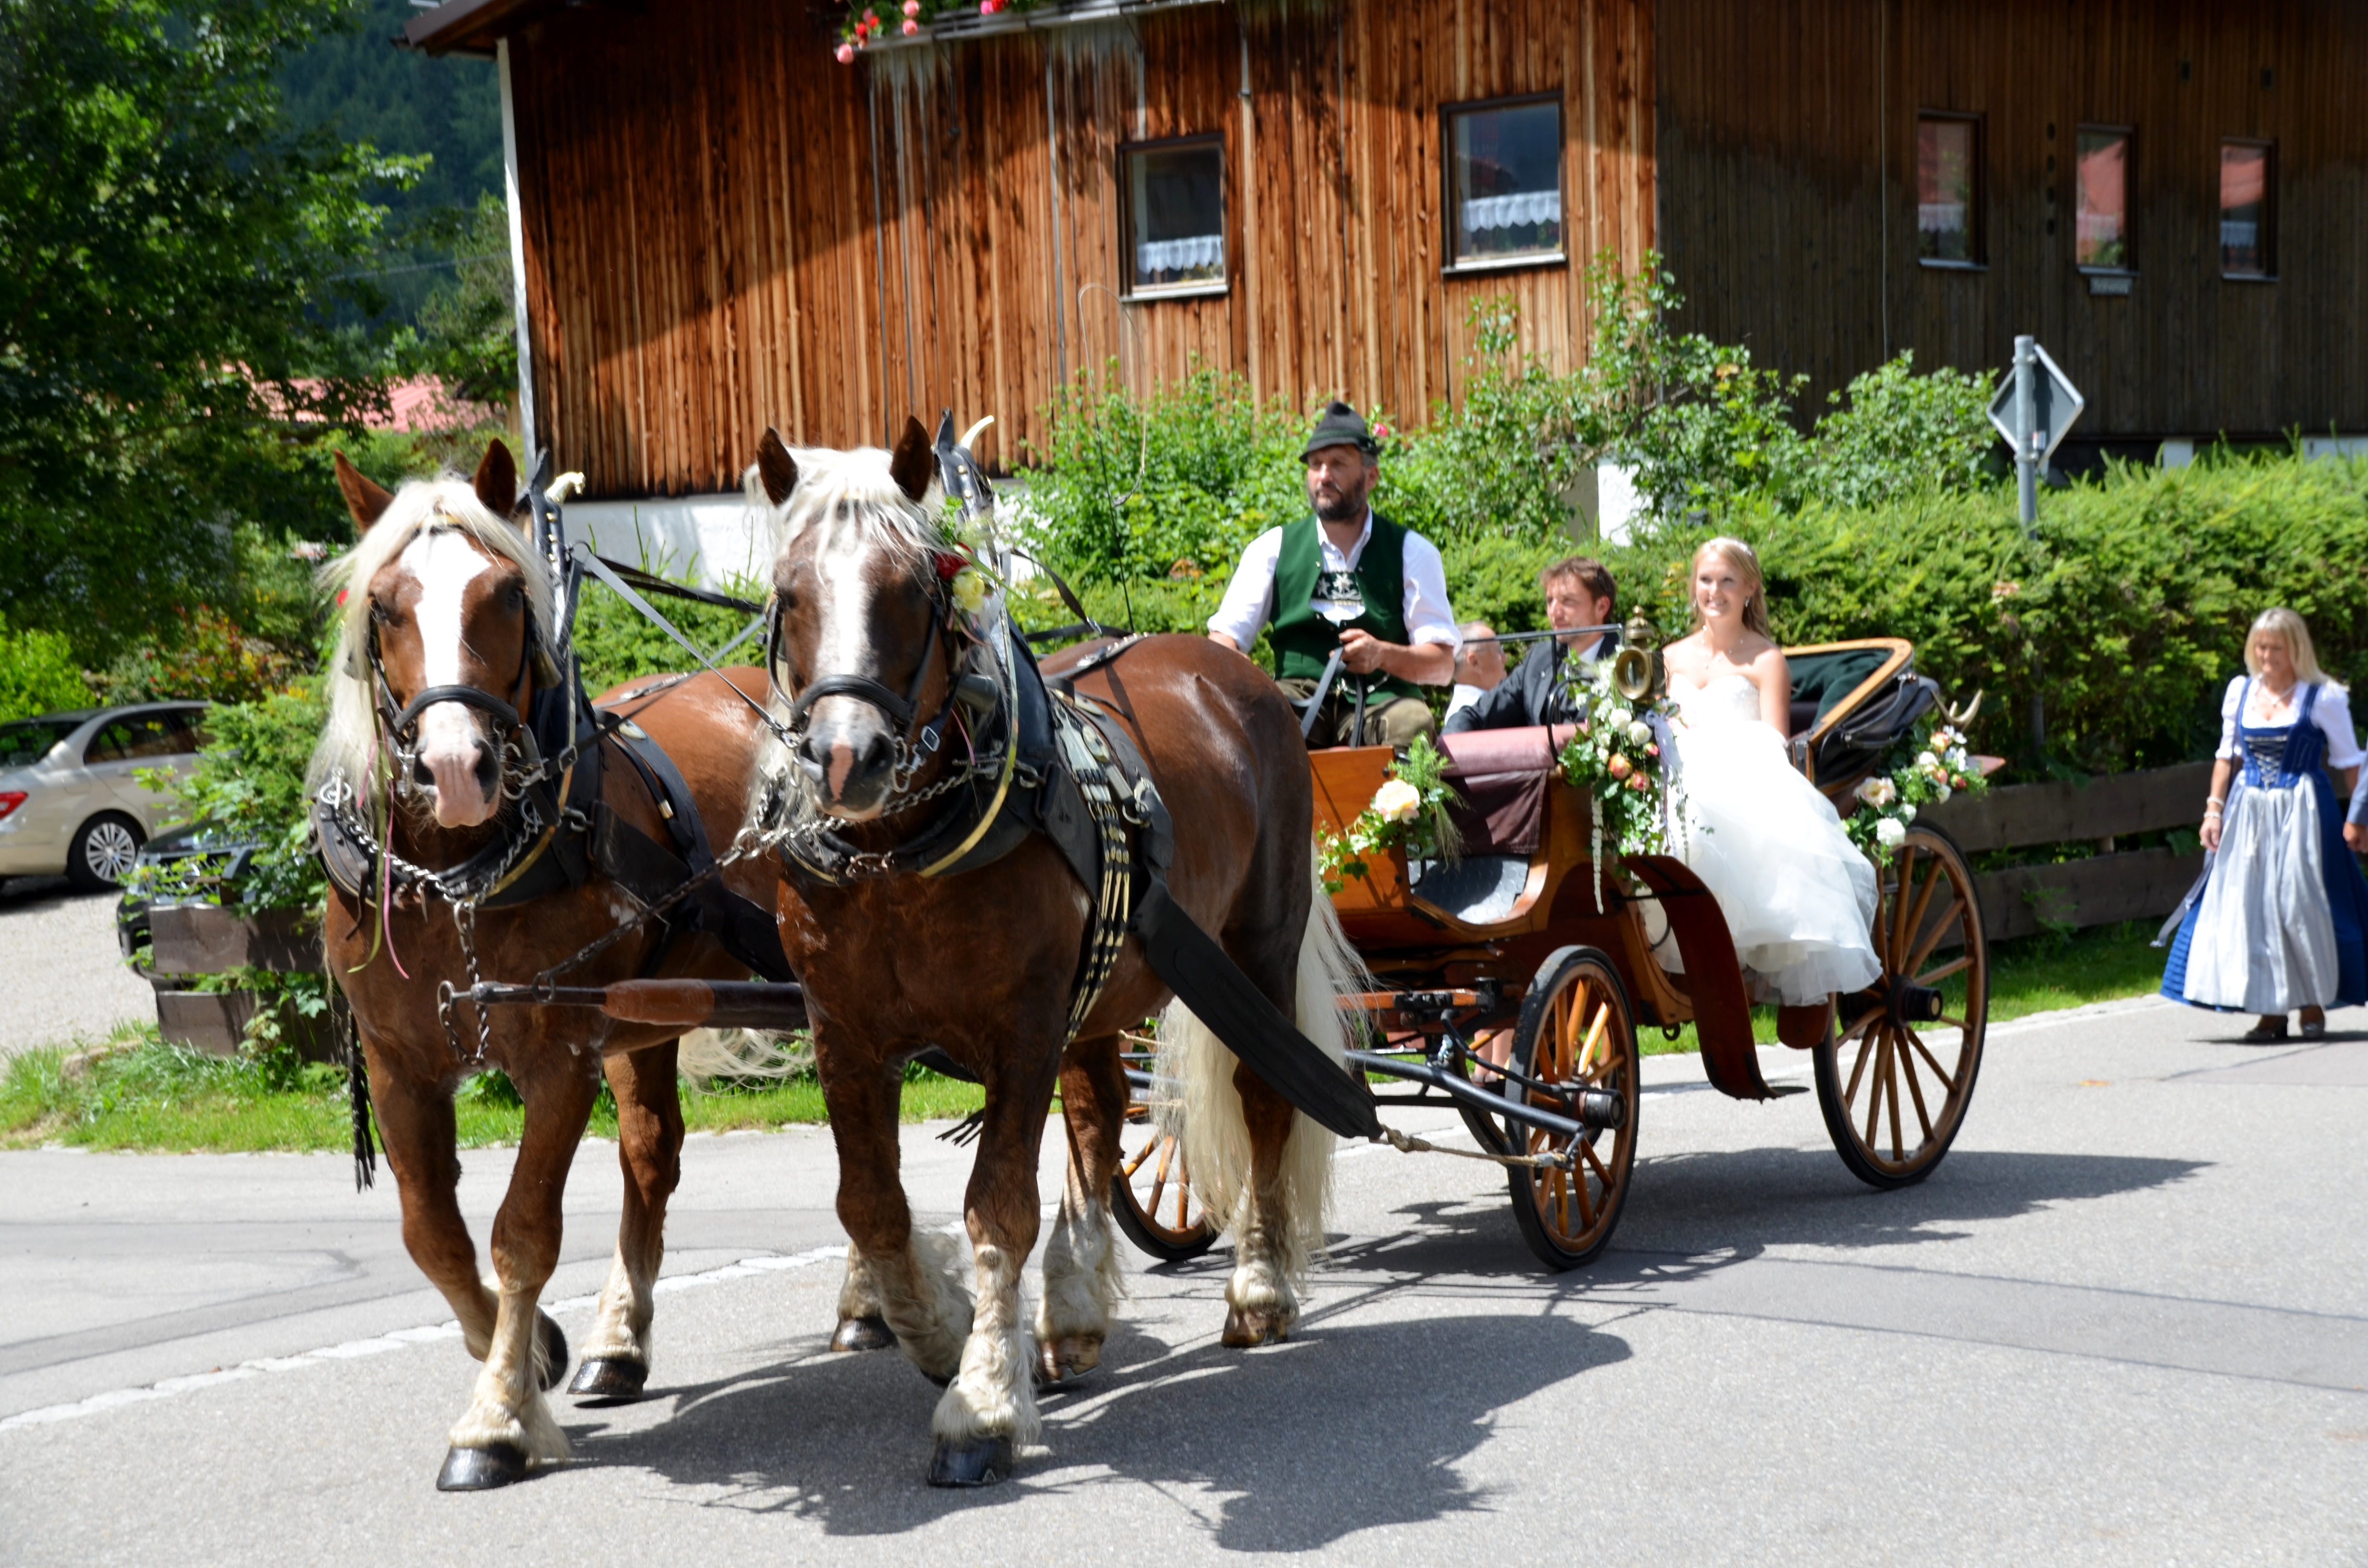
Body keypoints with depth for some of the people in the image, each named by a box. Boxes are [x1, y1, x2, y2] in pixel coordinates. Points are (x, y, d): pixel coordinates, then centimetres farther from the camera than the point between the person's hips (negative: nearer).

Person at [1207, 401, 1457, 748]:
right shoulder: (1274, 548, 14)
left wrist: (1383, 655, -18)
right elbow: (1224, 635, 6)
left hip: (1382, 698, -1)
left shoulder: (1412, 552, 10)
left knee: (1415, 723, -34)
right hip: (1299, 698, 1)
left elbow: (1443, 665, 3)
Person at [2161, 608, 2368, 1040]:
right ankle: (2271, 1010, 7)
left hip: (2301, 812, -4)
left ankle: (2314, 1005, 10)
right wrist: (2214, 810, 8)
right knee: (2249, 908, 0)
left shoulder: (2323, 698, -3)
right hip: (2248, 812, 4)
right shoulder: (2240, 692, 9)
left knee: (2299, 906, -6)